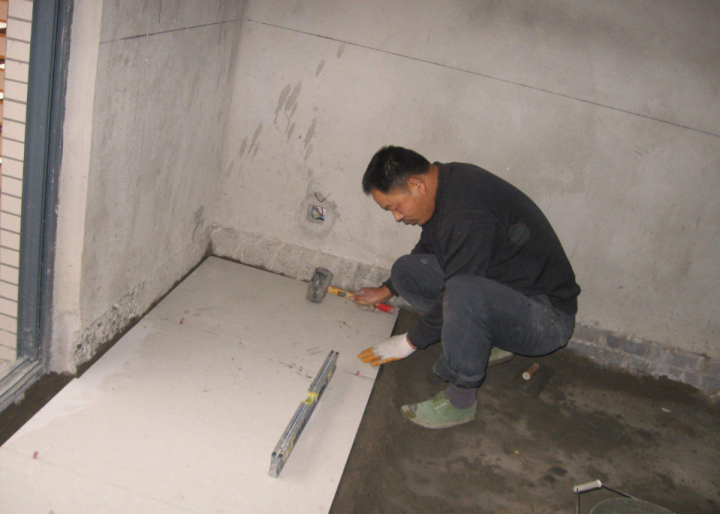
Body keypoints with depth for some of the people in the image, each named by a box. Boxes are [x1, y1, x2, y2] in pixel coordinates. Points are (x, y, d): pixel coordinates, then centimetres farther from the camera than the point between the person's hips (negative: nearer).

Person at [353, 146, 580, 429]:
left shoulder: (467, 216, -30)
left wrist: (410, 342, -12)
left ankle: (460, 401, -17)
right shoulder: (443, 182, 1)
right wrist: (387, 290, 26)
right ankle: (484, 343, 5)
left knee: (464, 293, -40)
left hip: (547, 316, -10)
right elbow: (427, 247, 20)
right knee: (406, 268, 4)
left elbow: (458, 293, -26)